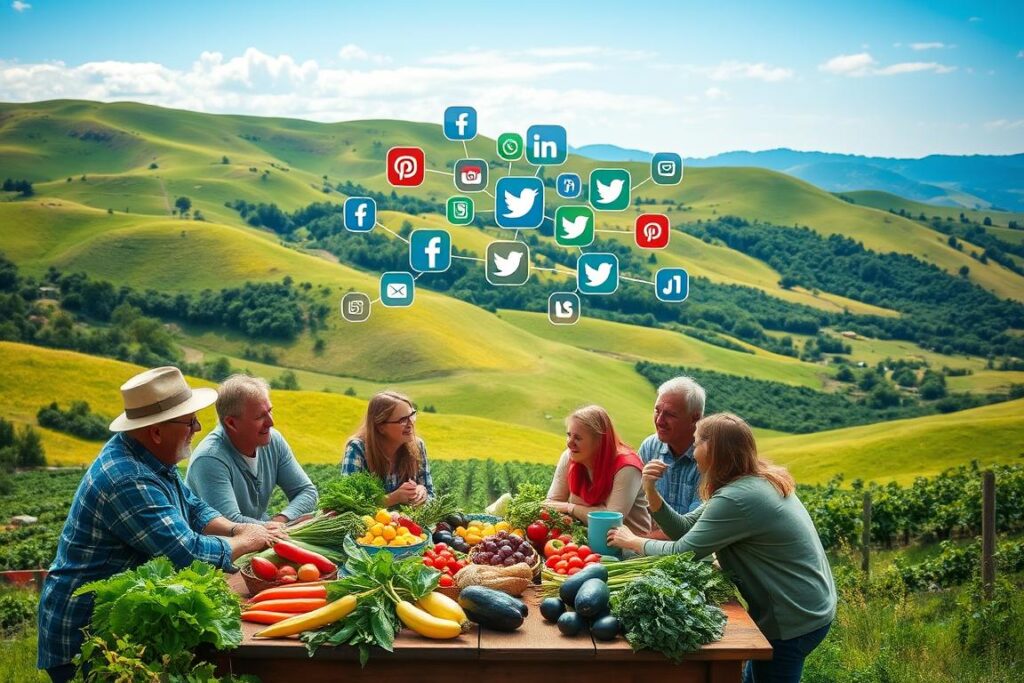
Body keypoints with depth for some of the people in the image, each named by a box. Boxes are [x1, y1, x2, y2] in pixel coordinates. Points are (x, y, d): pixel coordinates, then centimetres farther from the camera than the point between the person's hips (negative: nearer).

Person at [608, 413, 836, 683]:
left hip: (793, 621, -10)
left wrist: (633, 542, -5)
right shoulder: (755, 482, 6)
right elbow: (686, 528, 5)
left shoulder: (738, 498, -26)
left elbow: (682, 552, -20)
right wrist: (651, 491, -8)